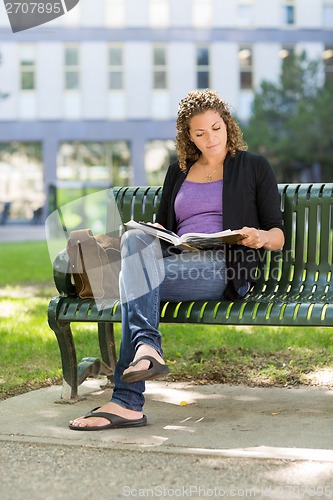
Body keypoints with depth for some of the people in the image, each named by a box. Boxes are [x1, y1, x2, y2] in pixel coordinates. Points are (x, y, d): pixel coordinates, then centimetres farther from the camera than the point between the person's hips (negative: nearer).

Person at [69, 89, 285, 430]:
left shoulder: (254, 167, 16)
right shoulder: (178, 171, 28)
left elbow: (278, 236, 11)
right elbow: (161, 227, 27)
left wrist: (261, 237, -14)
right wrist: (152, 235, 2)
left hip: (224, 269, -4)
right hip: (176, 264, 4)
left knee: (134, 270, -31)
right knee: (135, 238, -32)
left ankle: (126, 402, -41)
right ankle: (147, 349, -51)